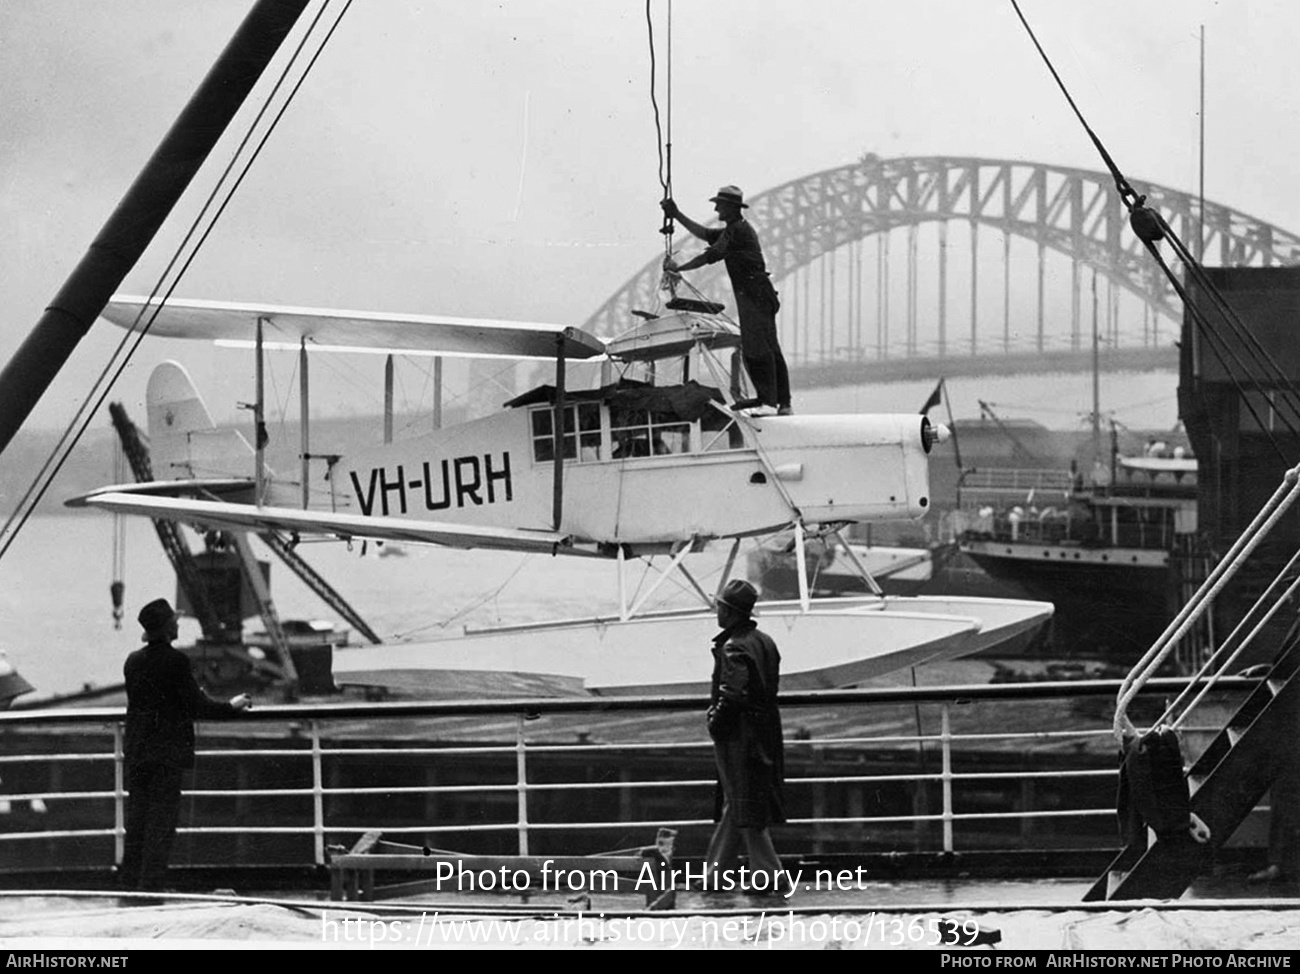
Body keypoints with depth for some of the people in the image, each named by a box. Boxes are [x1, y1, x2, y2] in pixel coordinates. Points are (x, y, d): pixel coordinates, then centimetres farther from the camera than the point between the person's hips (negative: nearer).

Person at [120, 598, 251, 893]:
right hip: (167, 752, -6)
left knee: (137, 818, 11)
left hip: (137, 752, 6)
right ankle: (151, 883, -5)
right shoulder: (174, 660, -13)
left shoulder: (133, 661, 6)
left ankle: (130, 883, 11)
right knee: (162, 818, -1)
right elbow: (196, 705, -11)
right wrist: (231, 706, 5)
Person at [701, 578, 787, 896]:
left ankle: (766, 874, 0)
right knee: (732, 806, 15)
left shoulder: (734, 650, -19)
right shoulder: (765, 642, 8)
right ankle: (714, 873, 23)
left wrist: (715, 724, -11)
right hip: (764, 734, 9)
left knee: (746, 811, -1)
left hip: (737, 735, -9)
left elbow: (733, 696, -25)